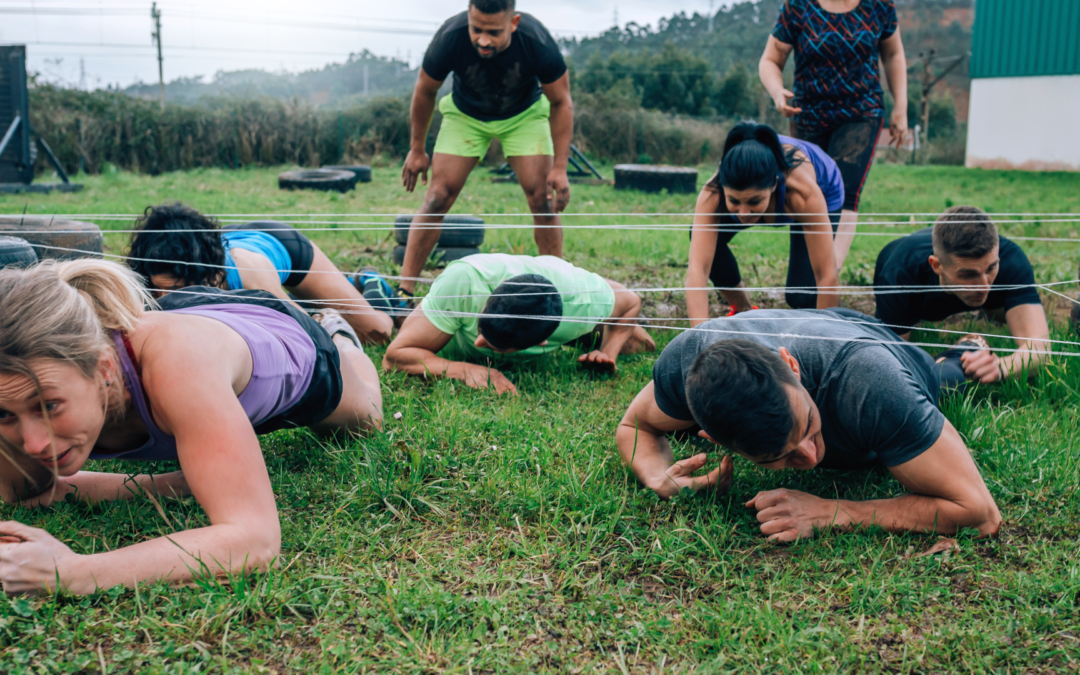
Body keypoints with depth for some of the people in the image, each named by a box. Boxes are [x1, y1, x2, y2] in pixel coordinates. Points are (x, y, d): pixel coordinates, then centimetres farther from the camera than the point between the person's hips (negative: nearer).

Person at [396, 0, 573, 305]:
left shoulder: (537, 42, -33)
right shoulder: (450, 37, -32)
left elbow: (560, 102, -16)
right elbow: (425, 91, -11)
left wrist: (560, 168, -19)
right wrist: (417, 149, -2)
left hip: (524, 114, 0)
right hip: (465, 114, 0)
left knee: (542, 197, -13)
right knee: (438, 197, -10)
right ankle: (404, 291, -6)